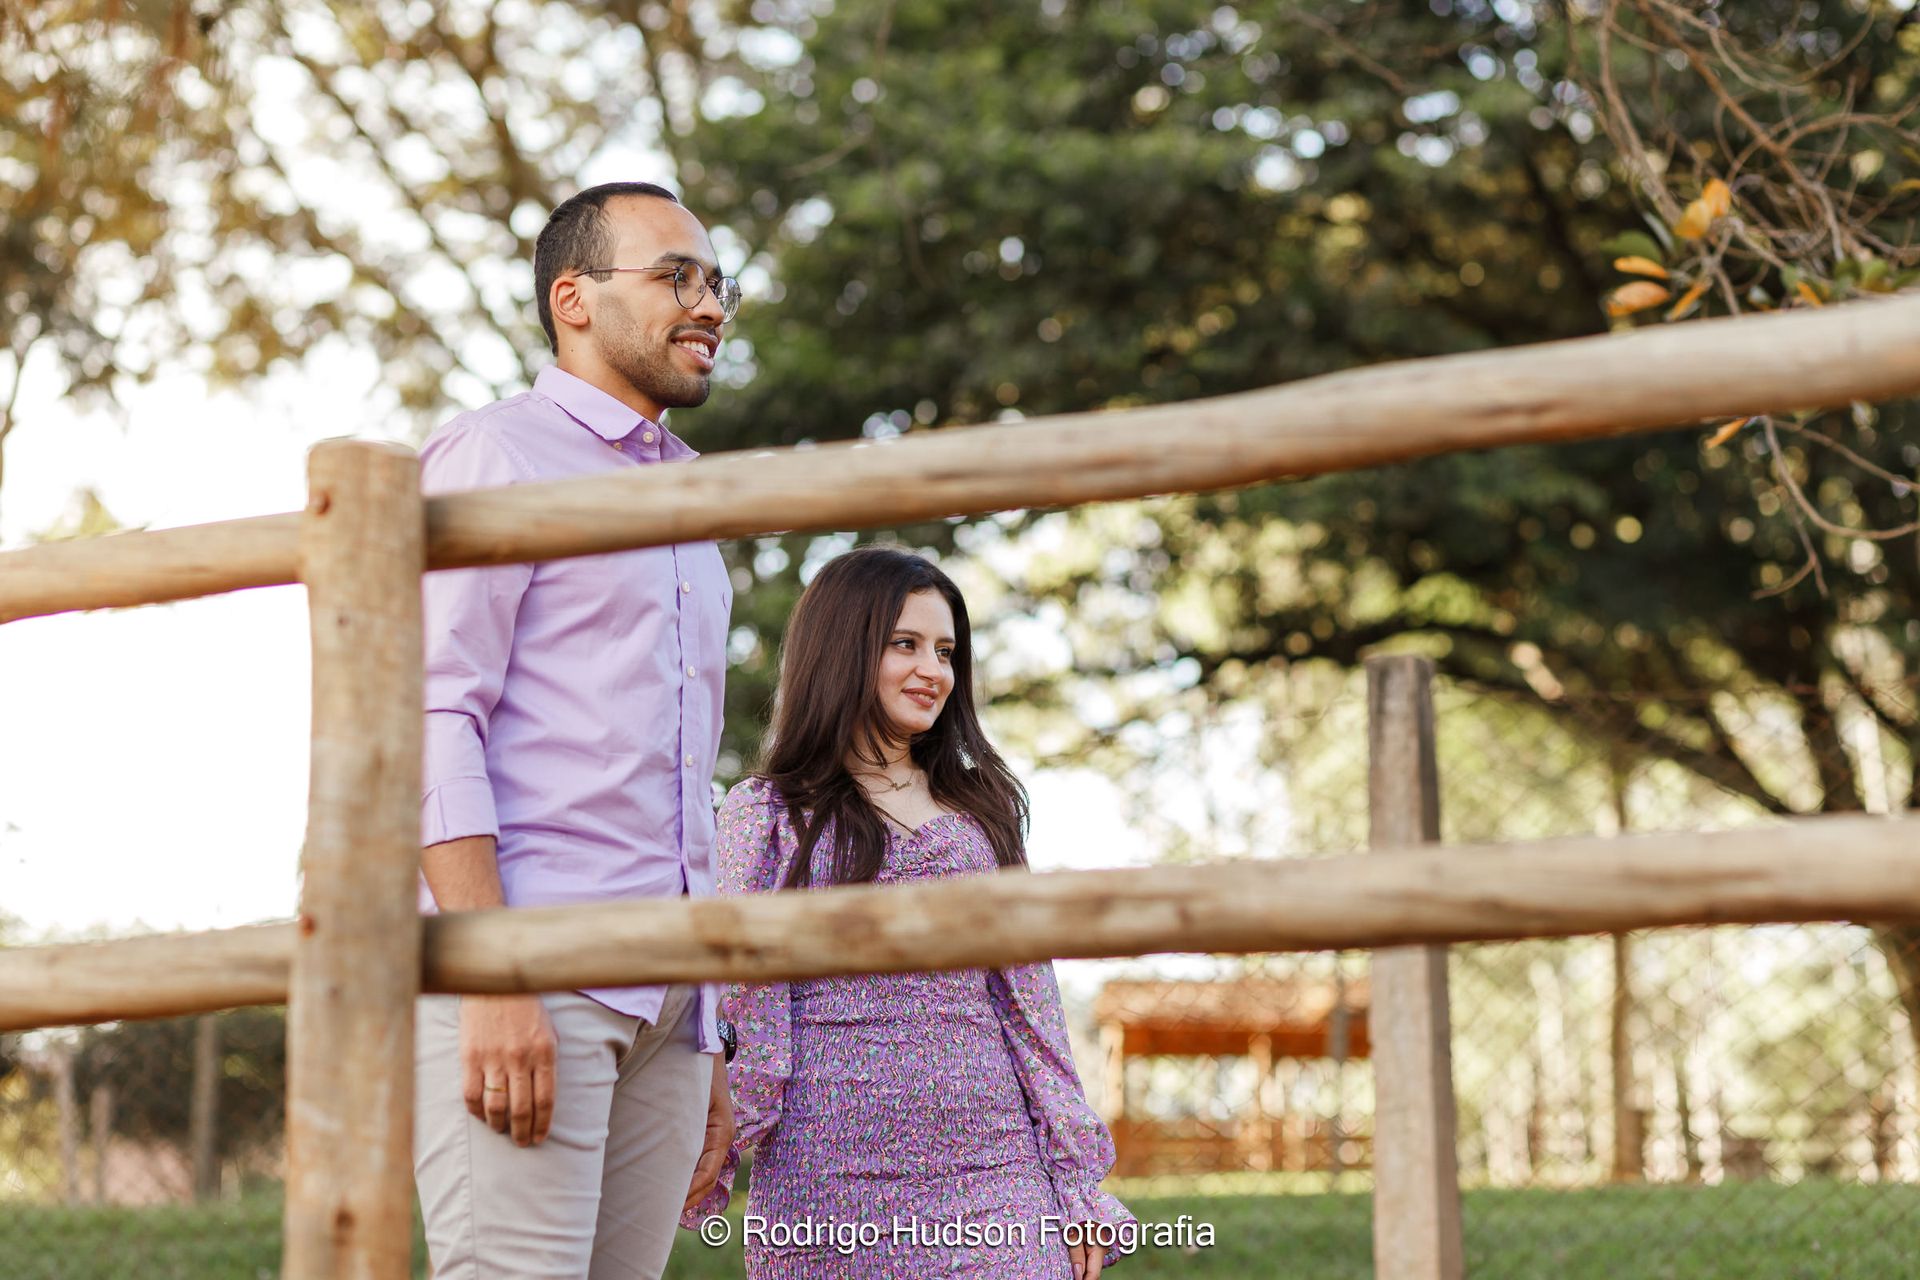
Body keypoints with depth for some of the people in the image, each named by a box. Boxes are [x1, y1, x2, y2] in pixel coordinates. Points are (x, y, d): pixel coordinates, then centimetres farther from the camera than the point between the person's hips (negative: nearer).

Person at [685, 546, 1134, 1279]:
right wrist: (702, 1173, -9)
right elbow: (735, 1010, 1)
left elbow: (1028, 1001, 13)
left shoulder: (981, 809, 16)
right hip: (830, 1179, -2)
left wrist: (1075, 1179, 8)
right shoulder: (765, 815, 6)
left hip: (992, 1172, 3)